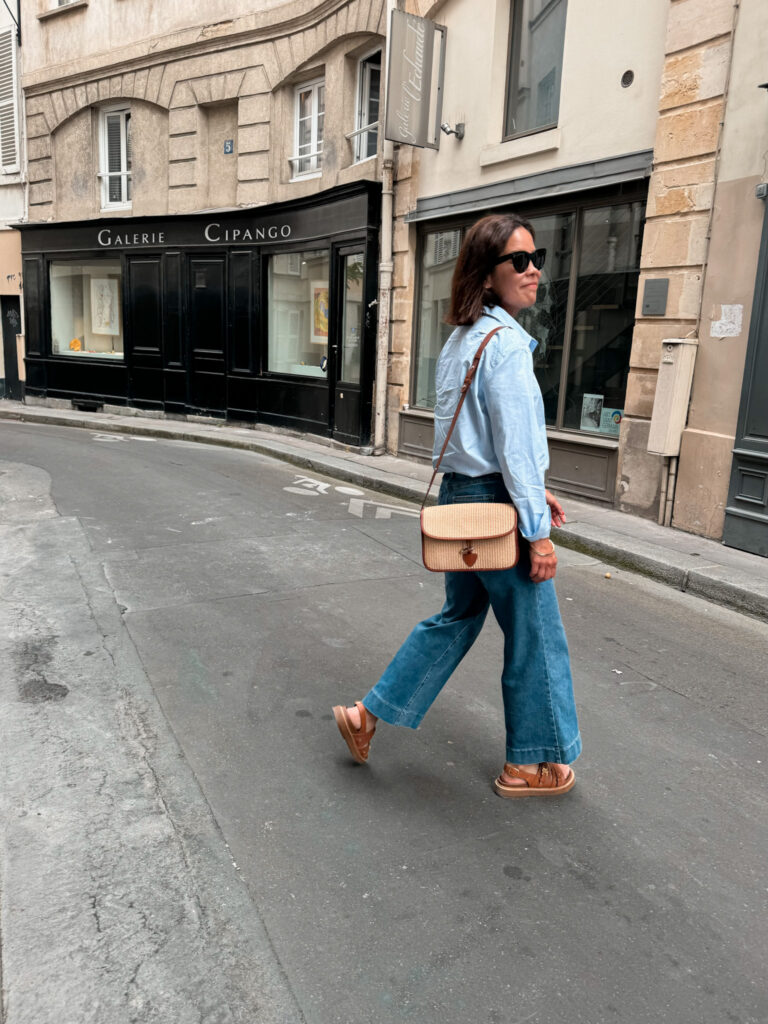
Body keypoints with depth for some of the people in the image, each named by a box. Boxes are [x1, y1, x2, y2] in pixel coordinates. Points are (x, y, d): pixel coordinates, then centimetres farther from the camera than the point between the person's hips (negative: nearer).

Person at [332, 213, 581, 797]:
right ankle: (533, 765, 24)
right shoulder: (505, 342, -17)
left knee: (458, 617, 22)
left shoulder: (462, 339, 13)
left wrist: (533, 488, 21)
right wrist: (538, 532, -17)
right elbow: (514, 444, -21)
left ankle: (369, 714, 27)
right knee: (535, 635, 7)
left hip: (462, 495, 9)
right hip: (497, 506, -9)